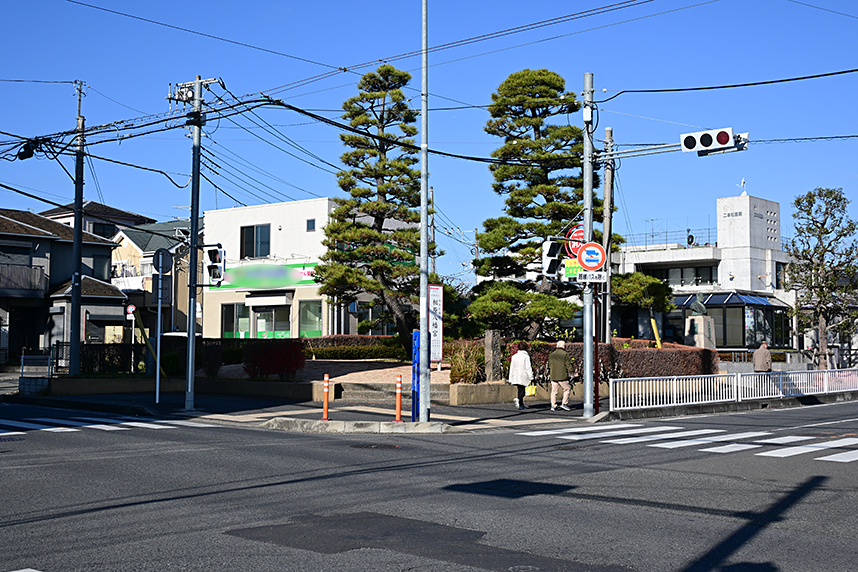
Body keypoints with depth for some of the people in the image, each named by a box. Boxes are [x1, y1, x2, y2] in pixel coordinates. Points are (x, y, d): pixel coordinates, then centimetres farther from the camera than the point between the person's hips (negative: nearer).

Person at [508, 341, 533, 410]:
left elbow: (512, 367, 13)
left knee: (520, 390, 14)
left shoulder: (514, 356, 11)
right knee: (521, 390, -3)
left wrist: (511, 378, 17)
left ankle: (522, 404, 17)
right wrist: (531, 377, -8)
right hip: (523, 377, -6)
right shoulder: (526, 356, -8)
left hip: (515, 376, 6)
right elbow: (528, 368, -12)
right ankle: (518, 399, -28)